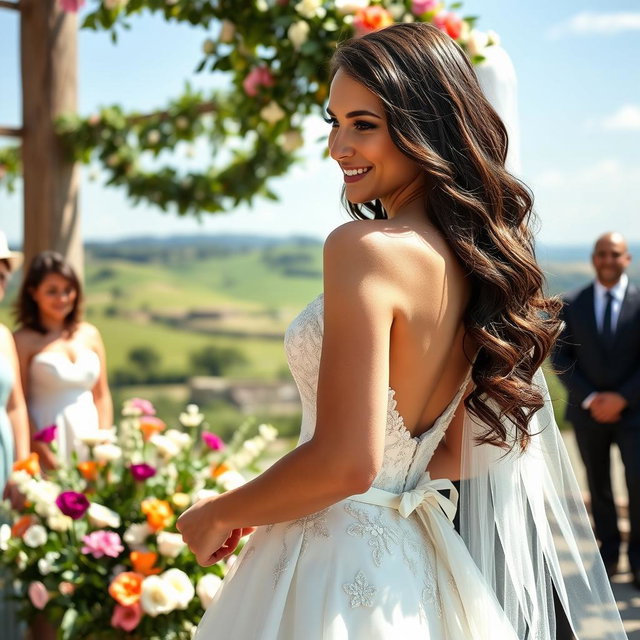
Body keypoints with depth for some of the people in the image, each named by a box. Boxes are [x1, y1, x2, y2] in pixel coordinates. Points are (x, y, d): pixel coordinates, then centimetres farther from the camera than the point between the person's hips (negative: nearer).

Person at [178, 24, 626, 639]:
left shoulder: (365, 246, -22)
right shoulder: (475, 254, 2)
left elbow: (345, 462, -25)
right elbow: (461, 454, 8)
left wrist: (219, 514, -10)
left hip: (331, 561, -8)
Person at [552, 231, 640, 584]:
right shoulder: (572, 304, 1)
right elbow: (561, 358, 0)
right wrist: (589, 399, -10)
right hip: (587, 410, 2)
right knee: (598, 485, 10)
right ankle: (609, 552, 24)